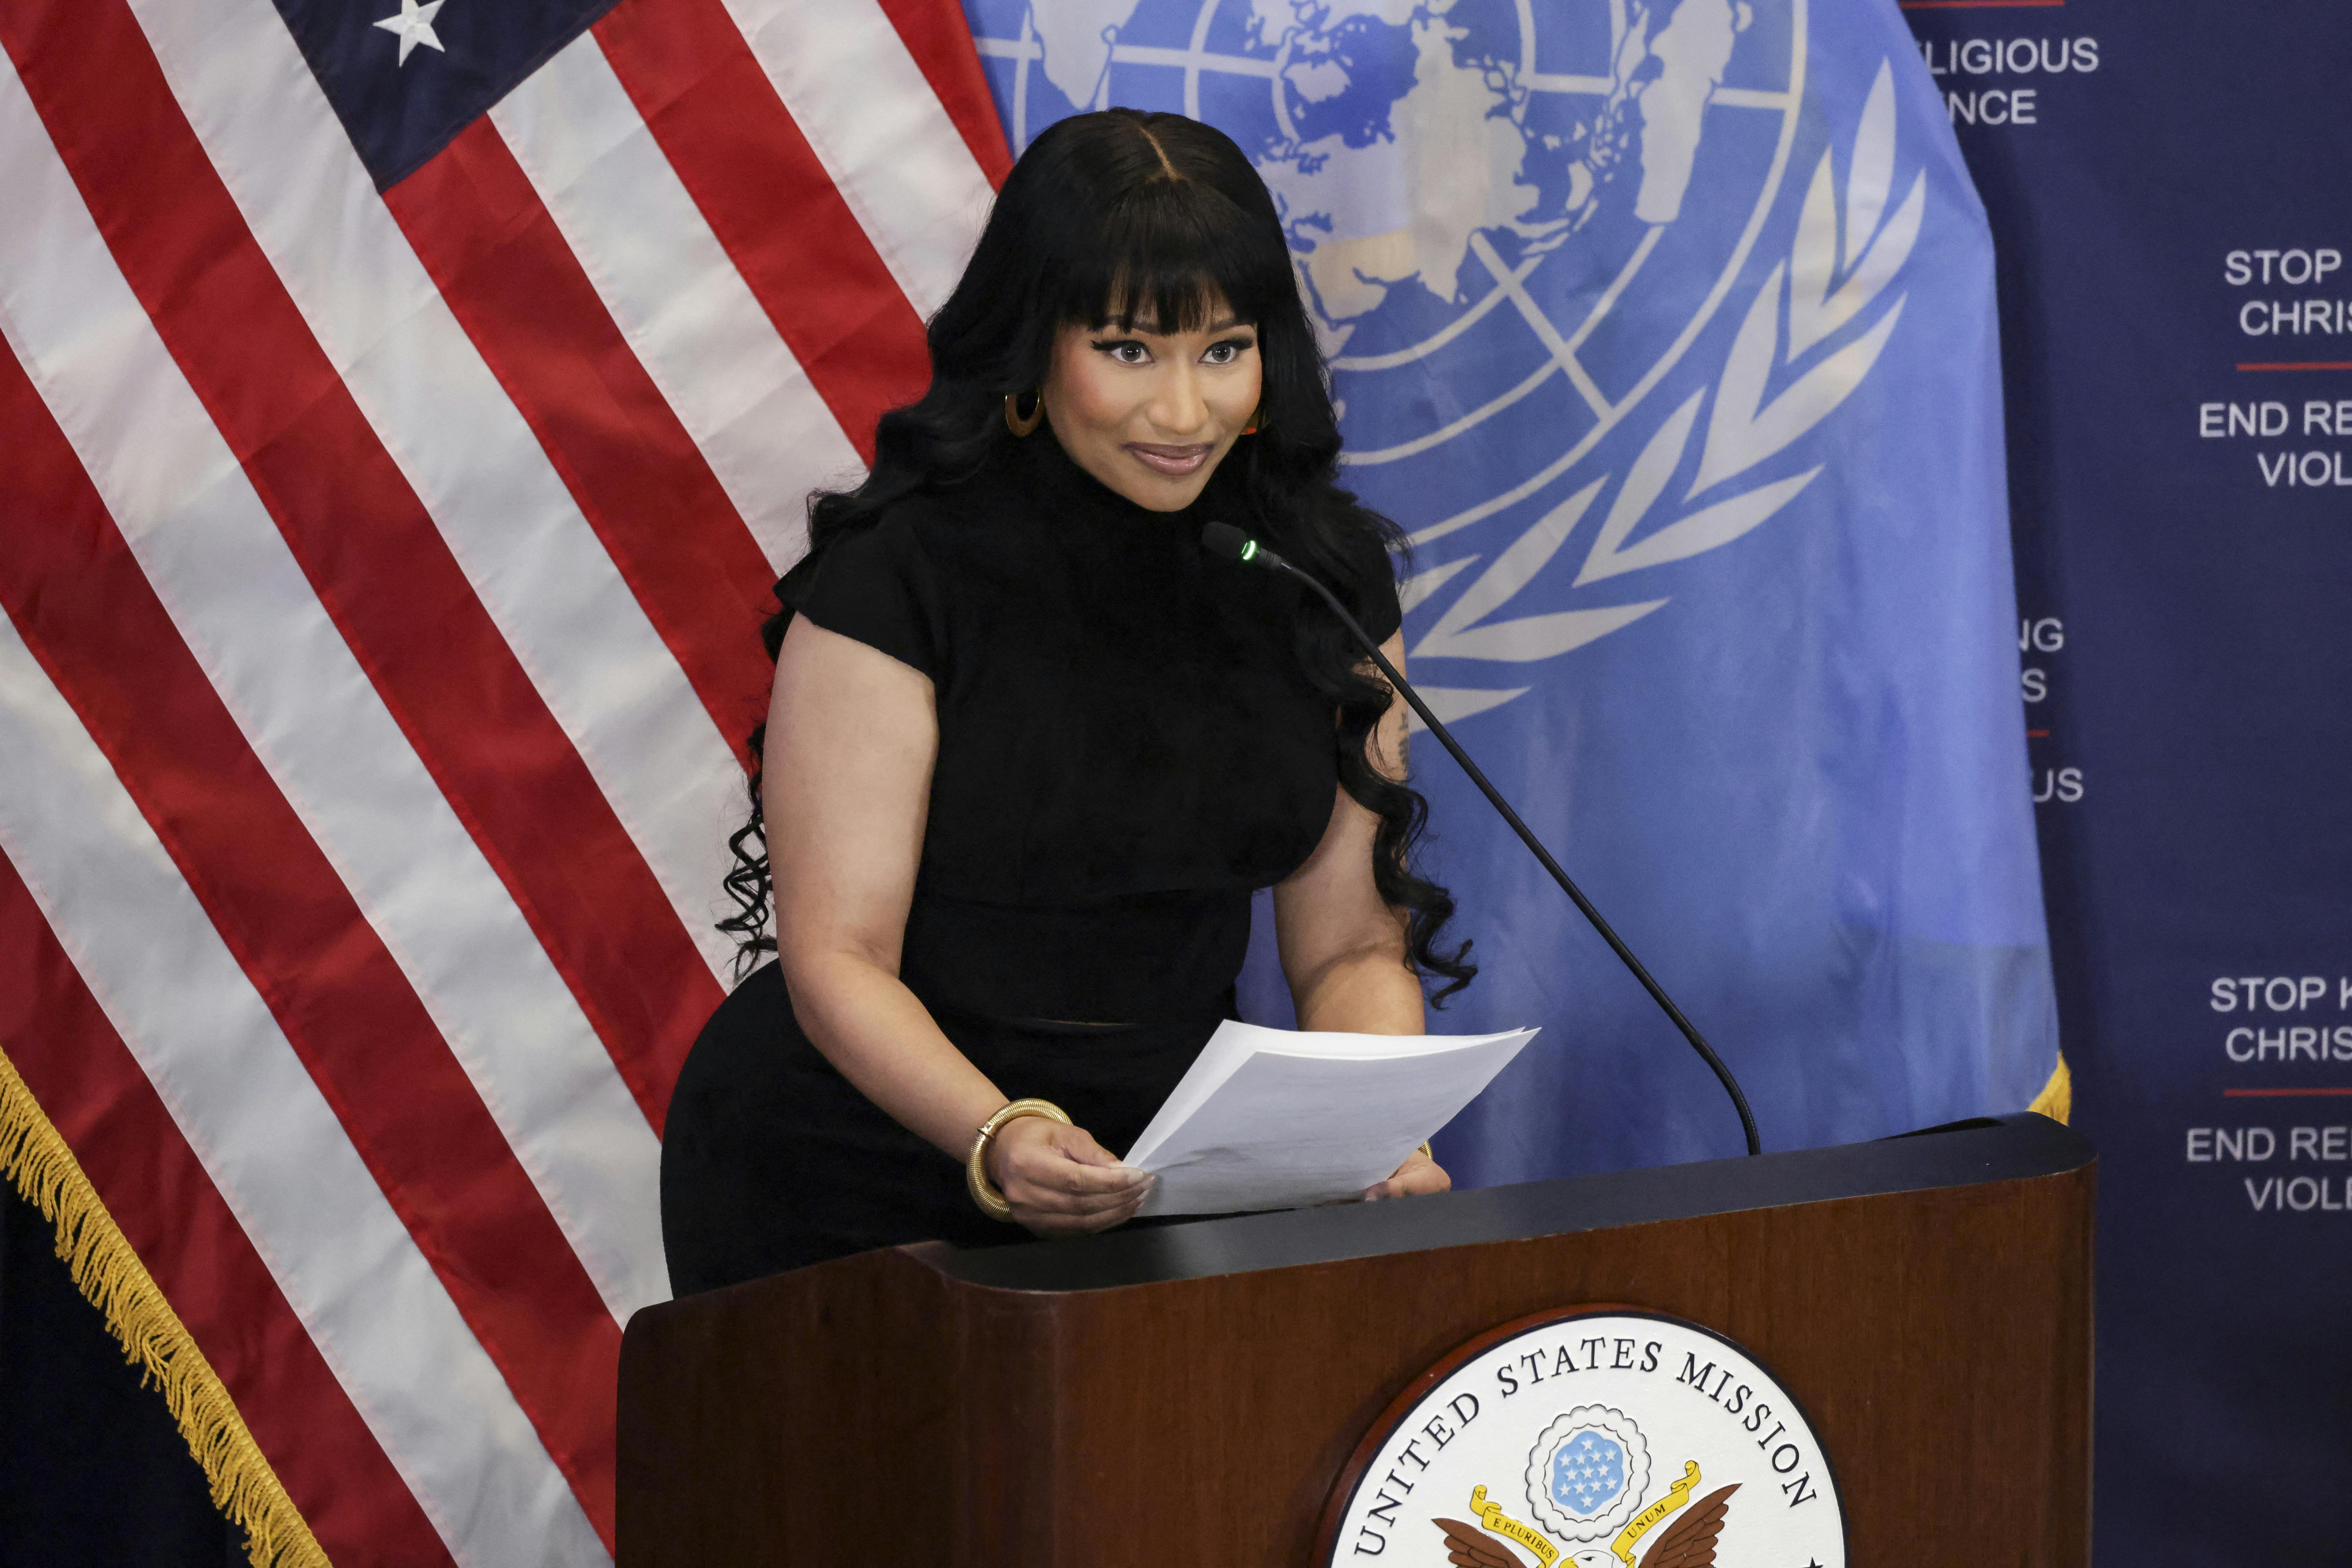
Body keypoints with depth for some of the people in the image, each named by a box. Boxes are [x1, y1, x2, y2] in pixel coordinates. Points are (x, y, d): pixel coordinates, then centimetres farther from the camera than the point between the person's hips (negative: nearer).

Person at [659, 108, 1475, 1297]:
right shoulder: (897, 579, -13)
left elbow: (1351, 945, 5)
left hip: (1158, 1178, 4)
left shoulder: (1324, 577, 2)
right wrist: (996, 1140, -34)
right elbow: (837, 957, -15)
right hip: (847, 1191, -4)